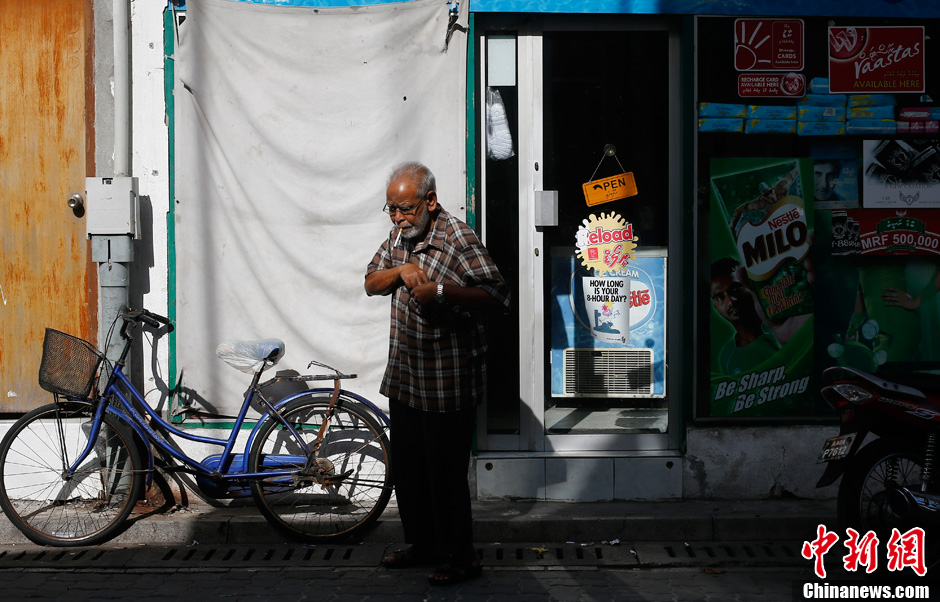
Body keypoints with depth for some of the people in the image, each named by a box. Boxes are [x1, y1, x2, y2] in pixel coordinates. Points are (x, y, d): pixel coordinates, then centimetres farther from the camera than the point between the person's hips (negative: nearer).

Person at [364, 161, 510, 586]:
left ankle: (461, 557, 15)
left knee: (445, 472, -1)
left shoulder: (458, 239, -17)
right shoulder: (400, 235, 9)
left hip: (447, 386, -8)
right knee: (406, 468, 17)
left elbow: (497, 296, -24)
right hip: (403, 378, 8)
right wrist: (400, 271, -6)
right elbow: (371, 283, 15)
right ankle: (423, 543, 34)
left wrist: (440, 290, -34)